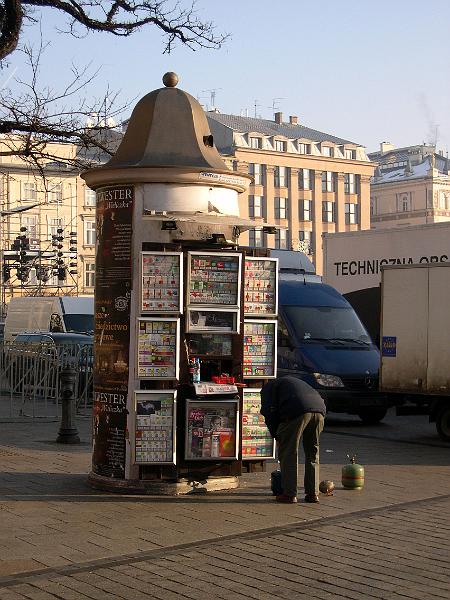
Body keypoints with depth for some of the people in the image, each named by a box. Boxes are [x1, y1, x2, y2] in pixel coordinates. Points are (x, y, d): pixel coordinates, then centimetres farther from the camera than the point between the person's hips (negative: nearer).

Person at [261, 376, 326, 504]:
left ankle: (289, 494, 6)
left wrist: (277, 437, 16)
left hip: (297, 412, -6)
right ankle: (313, 493, 18)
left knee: (288, 454, 5)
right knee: (312, 454, 17)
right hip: (319, 410, 6)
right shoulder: (293, 381, 42)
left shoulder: (268, 387, 22)